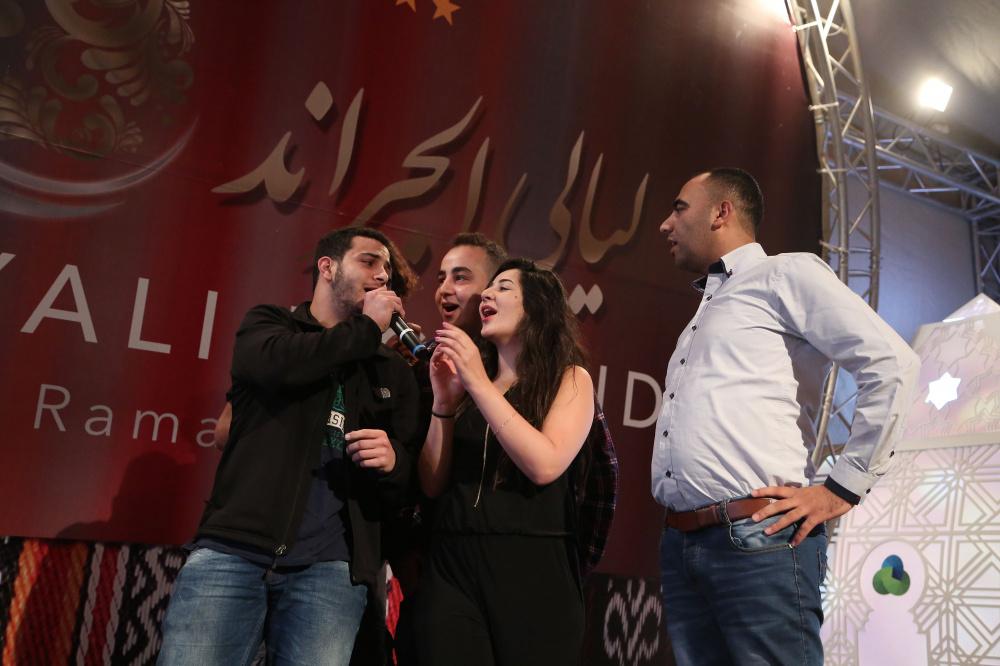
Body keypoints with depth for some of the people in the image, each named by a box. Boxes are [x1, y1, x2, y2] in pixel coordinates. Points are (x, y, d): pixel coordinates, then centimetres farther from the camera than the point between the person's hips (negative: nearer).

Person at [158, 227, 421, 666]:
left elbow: (409, 482, 15)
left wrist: (392, 460, -9)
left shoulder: (393, 373, 18)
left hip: (329, 568, 2)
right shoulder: (267, 324, 14)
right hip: (235, 547, -1)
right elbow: (276, 363, -11)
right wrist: (366, 328, 1)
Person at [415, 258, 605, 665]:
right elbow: (433, 485, 8)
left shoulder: (569, 379, 2)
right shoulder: (467, 381, 12)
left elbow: (545, 466, -15)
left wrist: (480, 384, -12)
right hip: (452, 564, 3)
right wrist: (443, 400, -3)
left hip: (532, 569, -3)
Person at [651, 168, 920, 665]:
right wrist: (679, 537, 13)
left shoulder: (784, 275, 1)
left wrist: (842, 489, -10)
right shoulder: (704, 310, 26)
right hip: (680, 545, 8)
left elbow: (892, 363, -10)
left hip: (759, 539, -7)